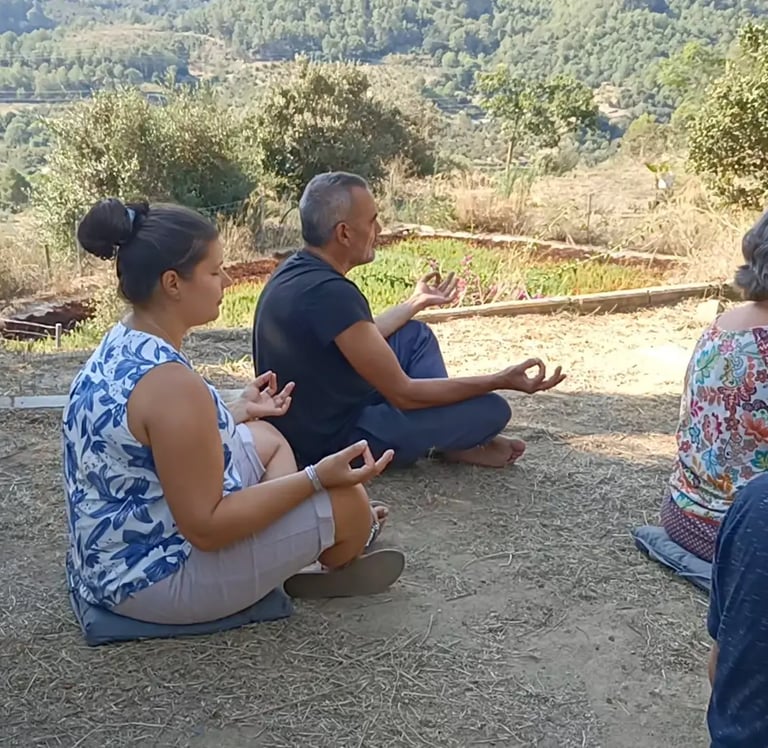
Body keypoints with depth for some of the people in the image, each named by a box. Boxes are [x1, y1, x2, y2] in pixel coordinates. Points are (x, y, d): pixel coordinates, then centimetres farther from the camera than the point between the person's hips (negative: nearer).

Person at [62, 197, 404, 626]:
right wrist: (316, 478, -24)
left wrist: (240, 411, 19)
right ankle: (332, 568, 27)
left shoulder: (119, 347, 0)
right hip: (157, 578, -10)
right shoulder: (170, 381, -30)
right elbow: (206, 528, -27)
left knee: (265, 437, 21)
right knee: (348, 501, -6)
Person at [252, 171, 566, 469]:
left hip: (306, 422, 10)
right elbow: (405, 394, -23)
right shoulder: (331, 293, -29)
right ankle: (450, 445, 20)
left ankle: (448, 436, 15)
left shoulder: (295, 270, 0)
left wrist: (417, 302, 28)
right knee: (491, 409, -10)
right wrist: (500, 381, -17)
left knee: (416, 335, 18)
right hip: (332, 440, -9)